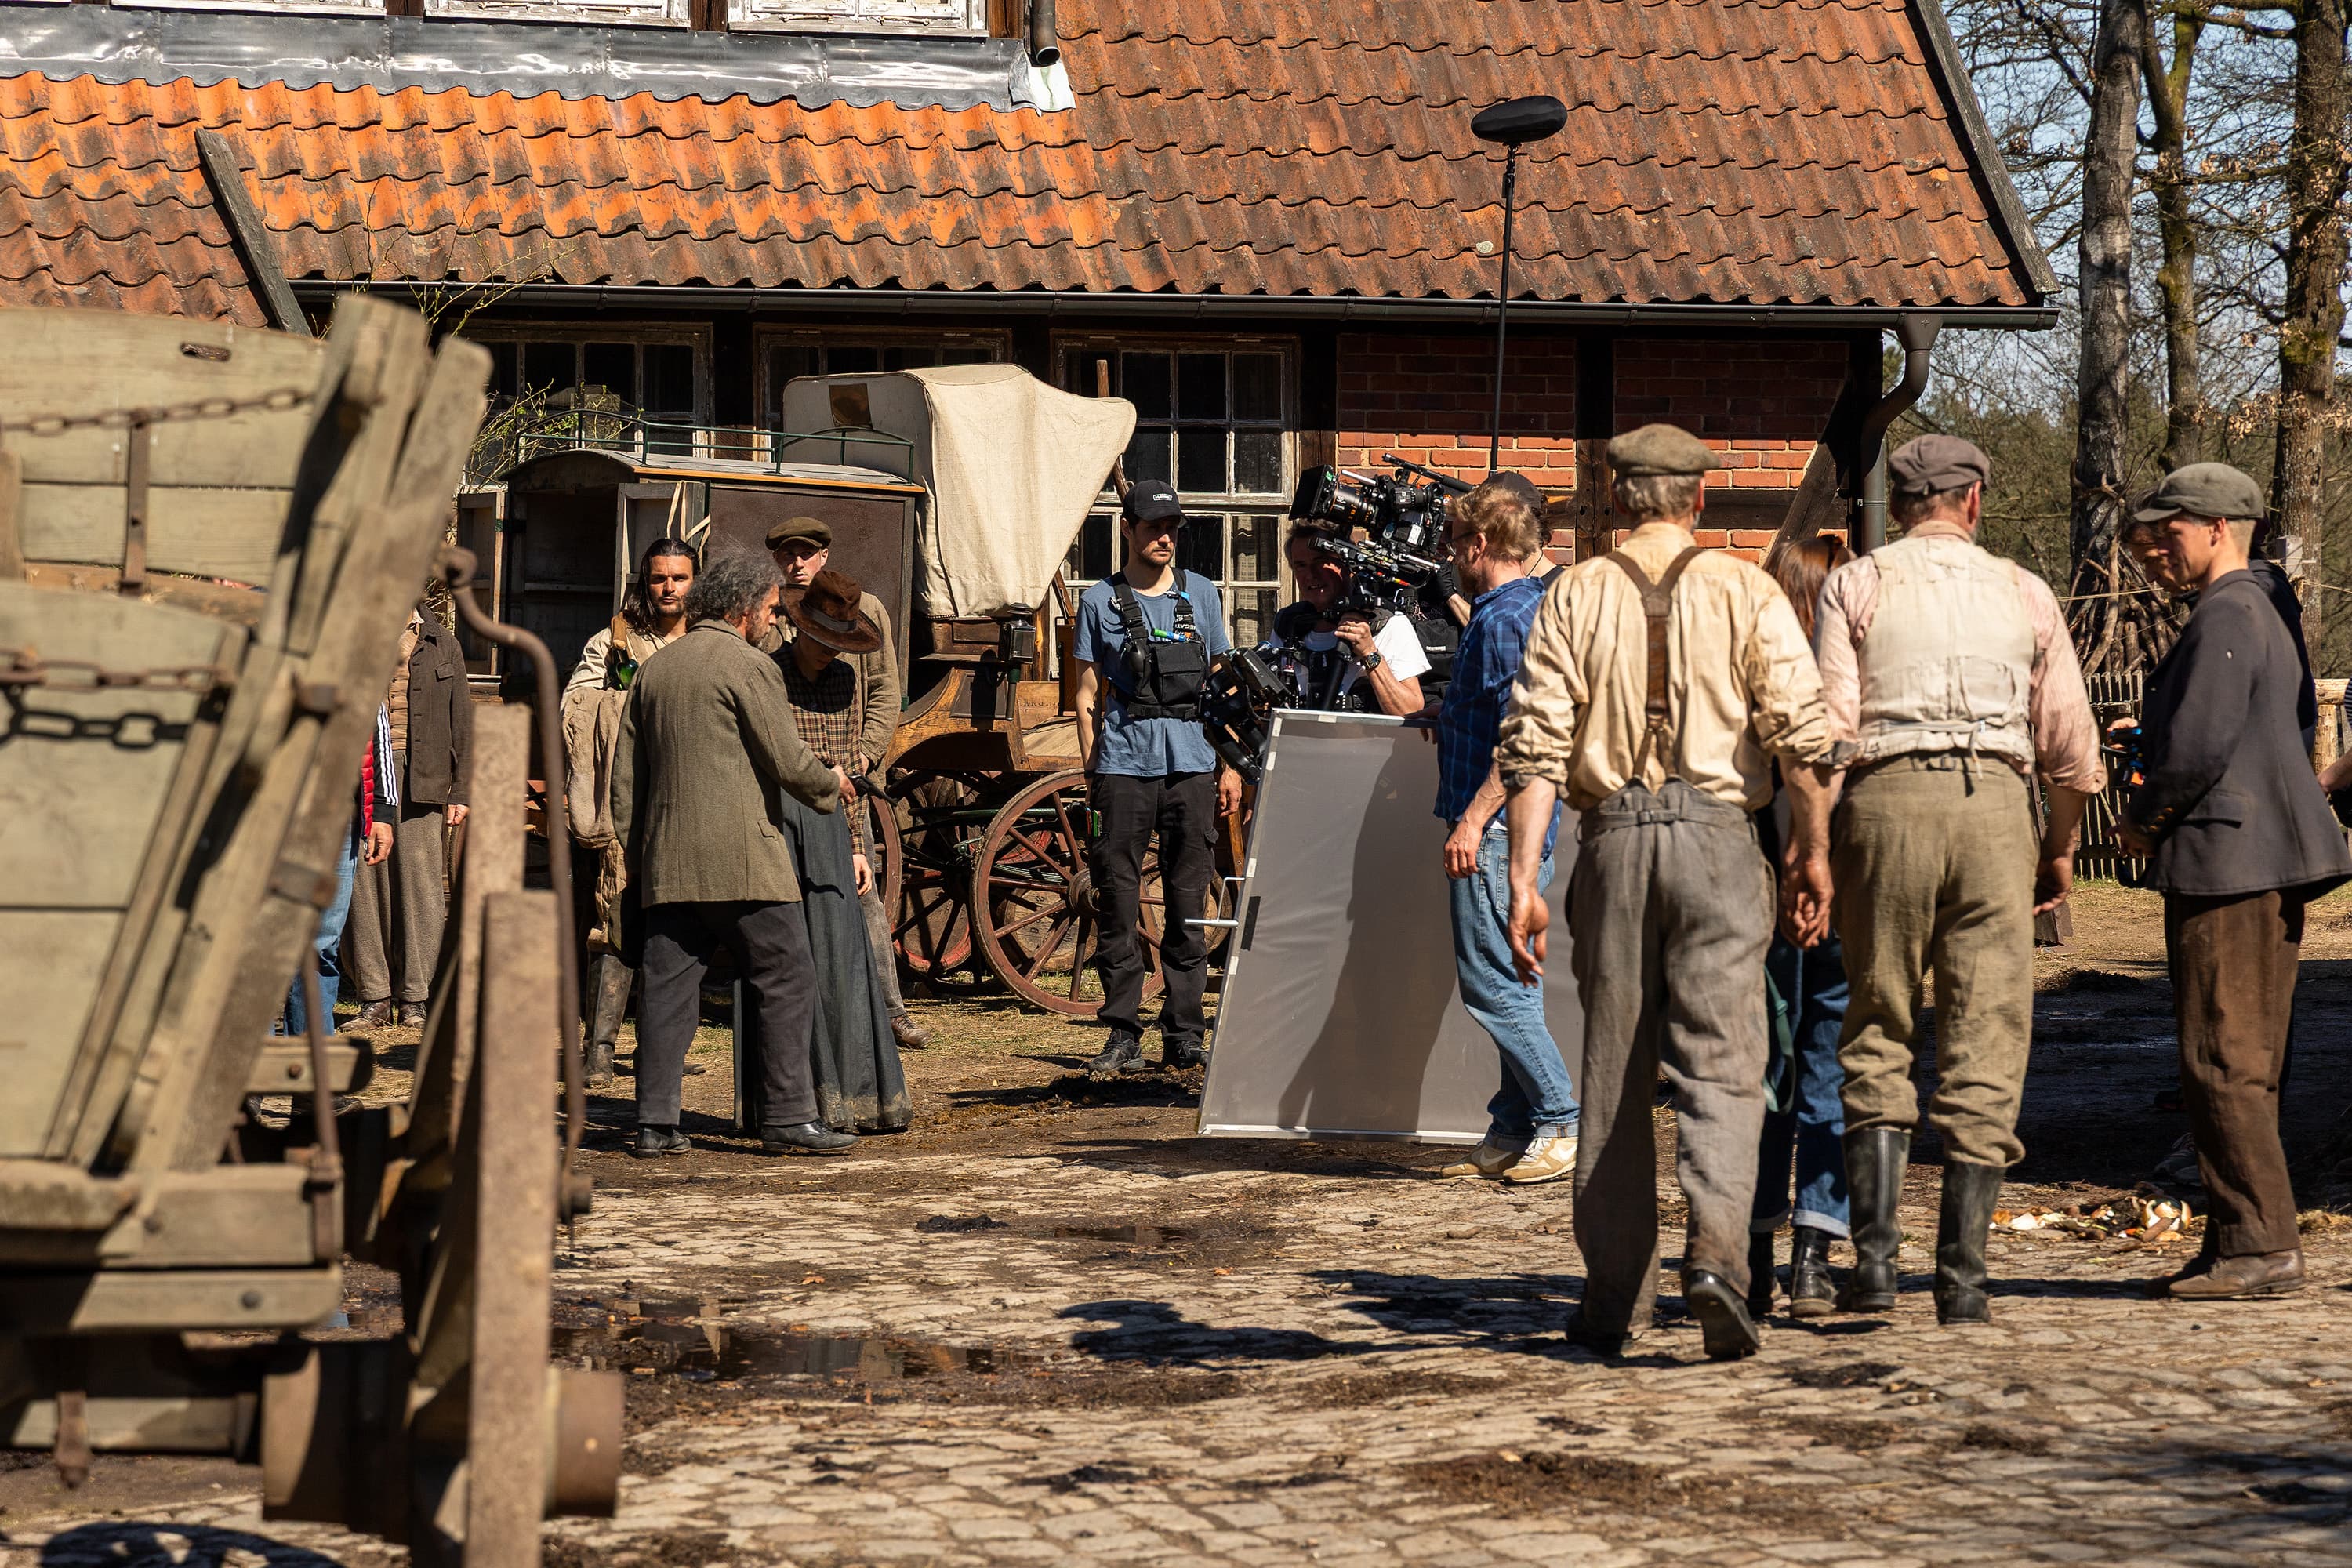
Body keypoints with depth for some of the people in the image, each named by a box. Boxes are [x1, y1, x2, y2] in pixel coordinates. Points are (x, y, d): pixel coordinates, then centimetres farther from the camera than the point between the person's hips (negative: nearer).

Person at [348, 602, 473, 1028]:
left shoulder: (441, 644, 12)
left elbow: (462, 720, 12)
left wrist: (460, 790, 5)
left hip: (422, 781, 0)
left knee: (420, 885, -3)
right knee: (363, 886, -1)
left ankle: (414, 996, 4)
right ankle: (375, 997, 5)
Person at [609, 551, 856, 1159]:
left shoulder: (654, 669, 16)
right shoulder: (749, 667, -6)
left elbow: (626, 772, 18)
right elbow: (788, 761, -9)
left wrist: (632, 849, 22)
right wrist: (829, 783, 11)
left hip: (668, 859, 7)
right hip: (741, 855, -7)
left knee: (668, 987, 6)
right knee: (786, 983, 0)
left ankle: (655, 1124, 3)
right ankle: (788, 1118, -2)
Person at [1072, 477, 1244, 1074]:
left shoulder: (1200, 594, 13)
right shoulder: (1100, 601, 8)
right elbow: (1088, 695, 8)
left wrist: (1230, 766, 8)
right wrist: (1090, 771, 0)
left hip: (1192, 762, 1)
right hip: (1124, 761, -1)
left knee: (1188, 903, 0)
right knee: (1119, 902, -3)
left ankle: (1185, 1035, 5)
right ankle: (1124, 1035, 1)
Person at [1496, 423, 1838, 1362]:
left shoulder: (1576, 595, 6)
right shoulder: (1745, 592, 4)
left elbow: (1536, 744, -2)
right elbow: (1802, 730, -4)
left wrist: (1524, 878, -3)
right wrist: (1813, 849, 4)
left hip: (1614, 837, 1)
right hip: (1716, 834, -1)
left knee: (1614, 1070, 10)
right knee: (1722, 1067, -1)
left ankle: (1616, 1294, 12)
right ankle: (1716, 1249, -24)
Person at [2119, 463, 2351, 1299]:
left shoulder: (2224, 618, -12)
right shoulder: (2261, 616, 21)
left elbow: (2200, 747, -20)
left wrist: (2140, 820, -4)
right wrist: (2158, 813, 15)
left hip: (2227, 862, -11)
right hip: (2268, 864, 11)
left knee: (2225, 1062, -9)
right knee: (2241, 1064, 11)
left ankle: (2261, 1246, -9)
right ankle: (2241, 1241, 14)